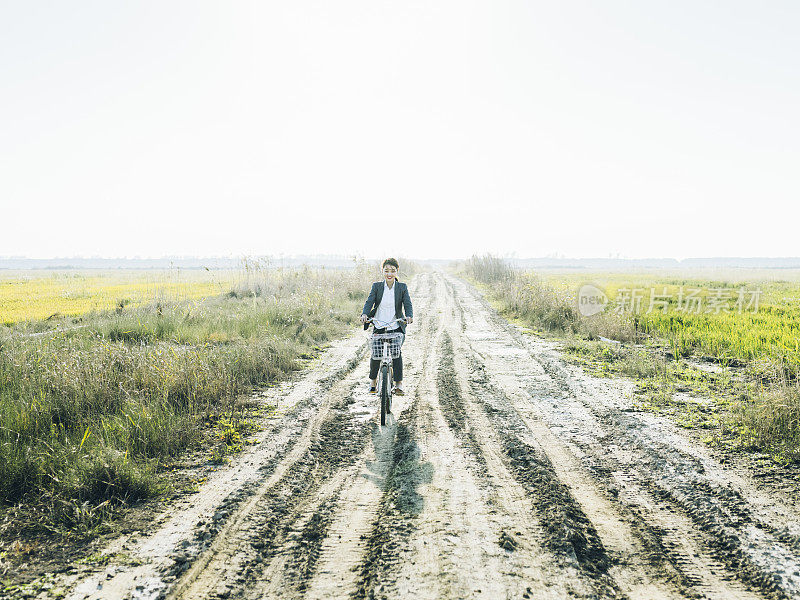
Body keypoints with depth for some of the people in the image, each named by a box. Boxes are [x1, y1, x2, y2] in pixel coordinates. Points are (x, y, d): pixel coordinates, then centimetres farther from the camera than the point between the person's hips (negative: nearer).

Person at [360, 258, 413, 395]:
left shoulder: (402, 287, 1)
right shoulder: (376, 286, 1)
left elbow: (408, 304, -8)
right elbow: (369, 302, -8)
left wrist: (409, 316, -28)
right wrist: (365, 314, -27)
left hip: (396, 327, -1)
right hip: (379, 327, 1)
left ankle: (398, 384, -2)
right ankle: (373, 380, 20)